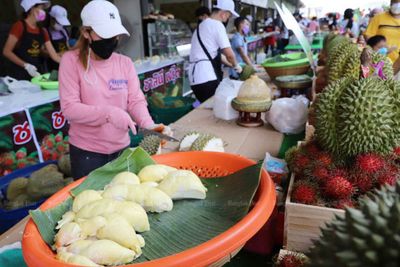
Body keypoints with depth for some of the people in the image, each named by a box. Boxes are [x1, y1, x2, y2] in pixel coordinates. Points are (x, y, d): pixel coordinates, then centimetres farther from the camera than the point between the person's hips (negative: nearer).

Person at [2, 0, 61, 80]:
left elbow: (54, 55, 5)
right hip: (19, 73, -5)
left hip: (37, 73, 5)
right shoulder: (19, 26, -7)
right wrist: (26, 65, -20)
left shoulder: (42, 31, 9)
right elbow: (6, 51, -10)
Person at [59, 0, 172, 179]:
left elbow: (136, 100, -3)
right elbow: (69, 108, -15)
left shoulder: (125, 63, 1)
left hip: (121, 147, 4)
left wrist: (148, 124, -22)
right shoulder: (71, 60, -9)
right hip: (86, 151, -3)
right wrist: (109, 113, -27)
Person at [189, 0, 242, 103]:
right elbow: (229, 54, -10)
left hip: (196, 77, 9)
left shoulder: (202, 25, 24)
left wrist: (229, 64, 30)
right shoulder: (217, 25, -6)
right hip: (206, 78, -9)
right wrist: (236, 65, 9)